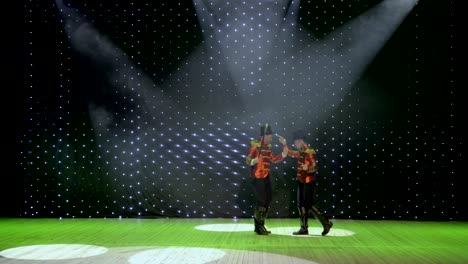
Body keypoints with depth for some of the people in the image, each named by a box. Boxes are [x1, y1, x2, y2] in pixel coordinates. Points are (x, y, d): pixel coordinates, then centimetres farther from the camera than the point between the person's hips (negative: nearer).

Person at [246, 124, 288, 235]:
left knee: (268, 200, 10)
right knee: (261, 201, -7)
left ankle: (260, 225, 22)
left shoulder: (267, 146, 10)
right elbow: (247, 160, -15)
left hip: (266, 177, 8)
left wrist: (283, 154, 5)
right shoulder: (255, 145, -13)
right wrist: (253, 161, -36)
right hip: (257, 178, -8)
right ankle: (258, 227, 5)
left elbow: (273, 159, 18)